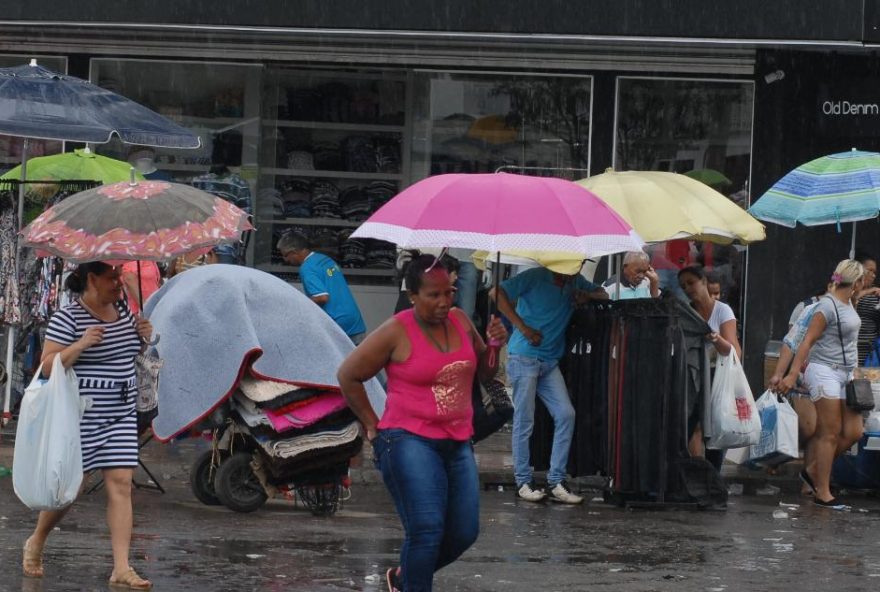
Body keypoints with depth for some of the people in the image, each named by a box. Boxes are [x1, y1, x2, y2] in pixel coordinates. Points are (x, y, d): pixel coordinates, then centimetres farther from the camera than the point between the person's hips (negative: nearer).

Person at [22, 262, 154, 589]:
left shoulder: (123, 312, 9)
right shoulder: (67, 318, -12)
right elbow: (47, 367, -14)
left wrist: (144, 336, 3)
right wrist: (80, 345, -27)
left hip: (121, 417, 5)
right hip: (79, 417, -5)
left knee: (121, 485, -5)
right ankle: (35, 544, 31)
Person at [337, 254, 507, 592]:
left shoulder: (461, 322, 7)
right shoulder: (396, 332, -9)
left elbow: (485, 373, 21)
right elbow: (348, 376, -1)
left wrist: (494, 346, 1)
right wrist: (372, 425, 2)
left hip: (457, 444, 6)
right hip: (410, 441, -6)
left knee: (464, 533, 3)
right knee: (427, 528, -19)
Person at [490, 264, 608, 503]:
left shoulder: (575, 283, 12)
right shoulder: (535, 278, -6)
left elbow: (603, 294, 22)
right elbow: (496, 293, -11)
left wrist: (587, 295, -3)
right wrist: (523, 327, -15)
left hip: (550, 362, 6)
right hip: (524, 357, -6)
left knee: (566, 414, -5)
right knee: (524, 420, -3)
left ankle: (556, 481, -1)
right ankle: (523, 481, 5)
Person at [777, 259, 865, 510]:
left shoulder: (847, 303, 13)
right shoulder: (828, 305, -14)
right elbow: (808, 341, -16)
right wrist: (792, 374, -19)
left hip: (845, 374, 9)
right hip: (825, 371, -9)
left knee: (853, 433, 3)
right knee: (830, 434, -7)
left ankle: (814, 471, 18)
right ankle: (823, 493, -3)